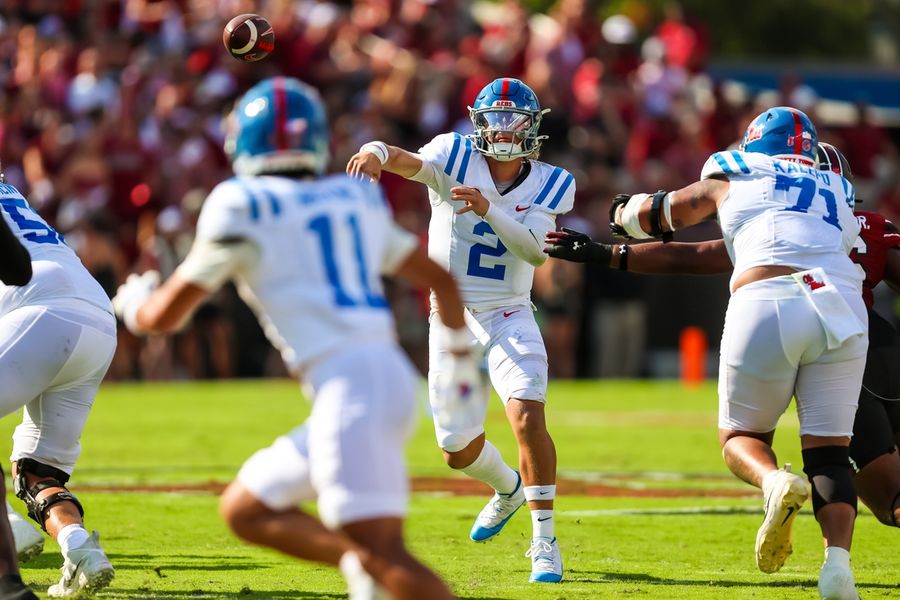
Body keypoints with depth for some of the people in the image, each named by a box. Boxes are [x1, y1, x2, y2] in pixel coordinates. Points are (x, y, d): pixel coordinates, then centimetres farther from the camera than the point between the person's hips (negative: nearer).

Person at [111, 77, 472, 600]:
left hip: (348, 386, -8)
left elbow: (165, 316, 8)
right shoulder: (355, 199, 19)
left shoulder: (244, 209, 1)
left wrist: (133, 300, 31)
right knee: (245, 510, 16)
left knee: (381, 553, -16)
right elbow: (439, 277, 26)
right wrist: (460, 360, 40)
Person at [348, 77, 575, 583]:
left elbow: (537, 252, -19)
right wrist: (377, 153, -53)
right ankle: (508, 489, 44)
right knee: (458, 450, 8)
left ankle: (544, 540, -14)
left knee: (528, 416, -24)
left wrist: (488, 209, -33)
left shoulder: (550, 186, -4)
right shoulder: (457, 158, -8)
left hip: (509, 319, -1)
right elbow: (408, 162, -29)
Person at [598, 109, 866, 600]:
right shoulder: (839, 193, 29)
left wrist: (625, 215, 56)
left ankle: (775, 483, -18)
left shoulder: (734, 176, 22)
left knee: (741, 436, 16)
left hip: (766, 306, -2)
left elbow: (669, 212, 35)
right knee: (828, 454, 6)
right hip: (843, 306, 2)